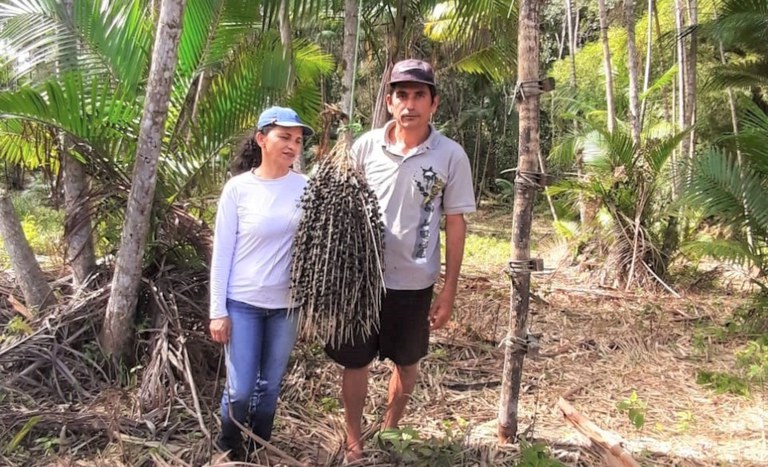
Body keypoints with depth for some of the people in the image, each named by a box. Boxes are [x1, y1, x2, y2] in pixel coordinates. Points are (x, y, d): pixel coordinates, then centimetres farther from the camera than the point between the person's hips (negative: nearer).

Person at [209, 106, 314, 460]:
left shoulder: (306, 187, -3)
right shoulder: (238, 188, -7)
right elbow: (222, 253, -4)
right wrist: (218, 311, -6)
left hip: (286, 303, 2)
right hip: (242, 302, -2)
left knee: (269, 386, 14)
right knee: (241, 388, 2)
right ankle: (229, 441, 33)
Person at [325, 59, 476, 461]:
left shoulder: (451, 156, -9)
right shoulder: (365, 146, -5)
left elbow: (455, 224, -3)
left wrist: (449, 291, -3)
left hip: (414, 281, 0)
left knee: (407, 362, 18)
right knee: (354, 362, 9)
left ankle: (389, 431, 43)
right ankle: (354, 442, 30)